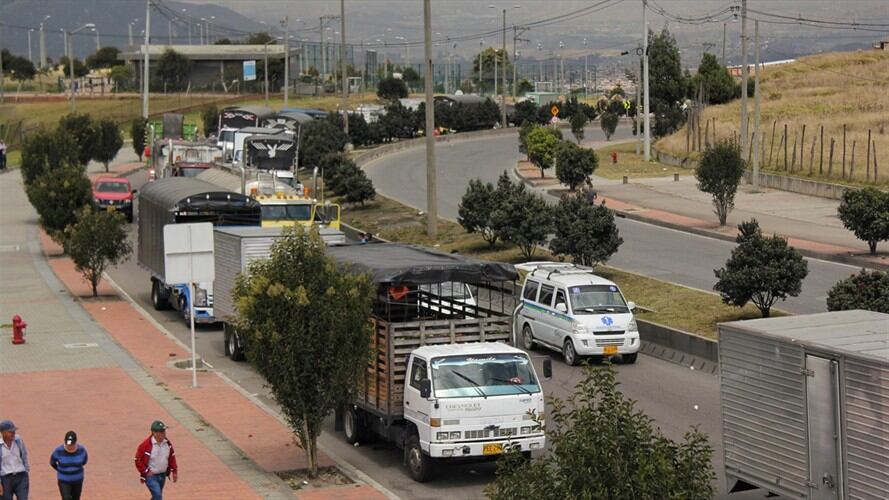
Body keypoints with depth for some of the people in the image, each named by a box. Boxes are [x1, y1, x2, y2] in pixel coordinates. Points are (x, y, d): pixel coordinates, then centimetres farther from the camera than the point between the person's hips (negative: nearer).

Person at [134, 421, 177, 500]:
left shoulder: (167, 443, -3)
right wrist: (146, 471, -16)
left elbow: (171, 457, 11)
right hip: (151, 476, -6)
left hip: (163, 475, 6)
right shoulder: (146, 445, -22)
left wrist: (174, 471, 8)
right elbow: (138, 460, -14)